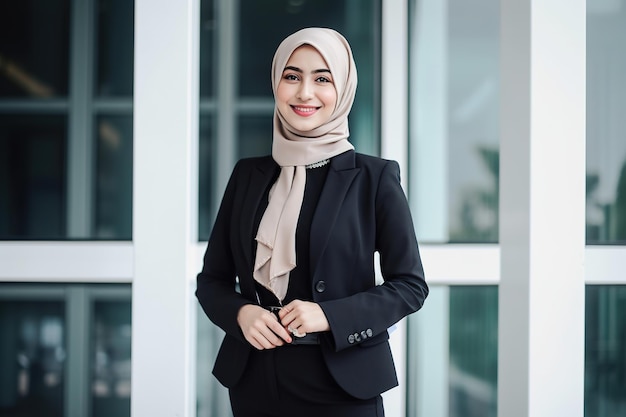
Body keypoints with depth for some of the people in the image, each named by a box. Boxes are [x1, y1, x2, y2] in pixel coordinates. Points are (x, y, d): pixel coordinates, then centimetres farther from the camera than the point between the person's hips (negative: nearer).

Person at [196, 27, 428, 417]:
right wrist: (241, 313, -11)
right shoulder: (248, 175, 6)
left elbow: (410, 285, -3)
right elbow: (212, 280, 10)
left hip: (341, 384, -3)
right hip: (255, 380, 3)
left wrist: (330, 315, -16)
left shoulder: (375, 178, -4)